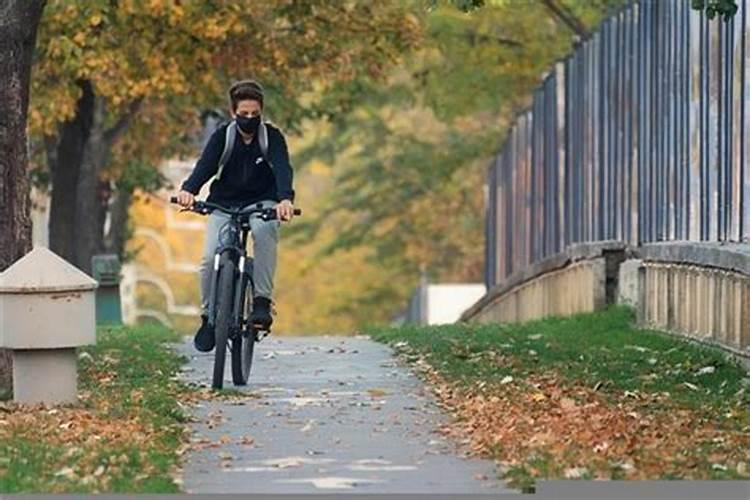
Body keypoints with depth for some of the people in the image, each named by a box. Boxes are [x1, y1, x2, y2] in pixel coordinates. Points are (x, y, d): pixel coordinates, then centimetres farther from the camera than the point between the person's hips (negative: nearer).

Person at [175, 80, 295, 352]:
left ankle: (262, 301, -30)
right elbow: (206, 165, -25)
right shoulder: (223, 135, -9)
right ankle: (209, 316, 5)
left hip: (261, 202, -1)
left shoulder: (272, 136, -12)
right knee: (210, 258, -19)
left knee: (265, 230, -36)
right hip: (224, 204, 1)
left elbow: (283, 168, -28)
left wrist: (285, 199, -50)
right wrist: (188, 190, -47)